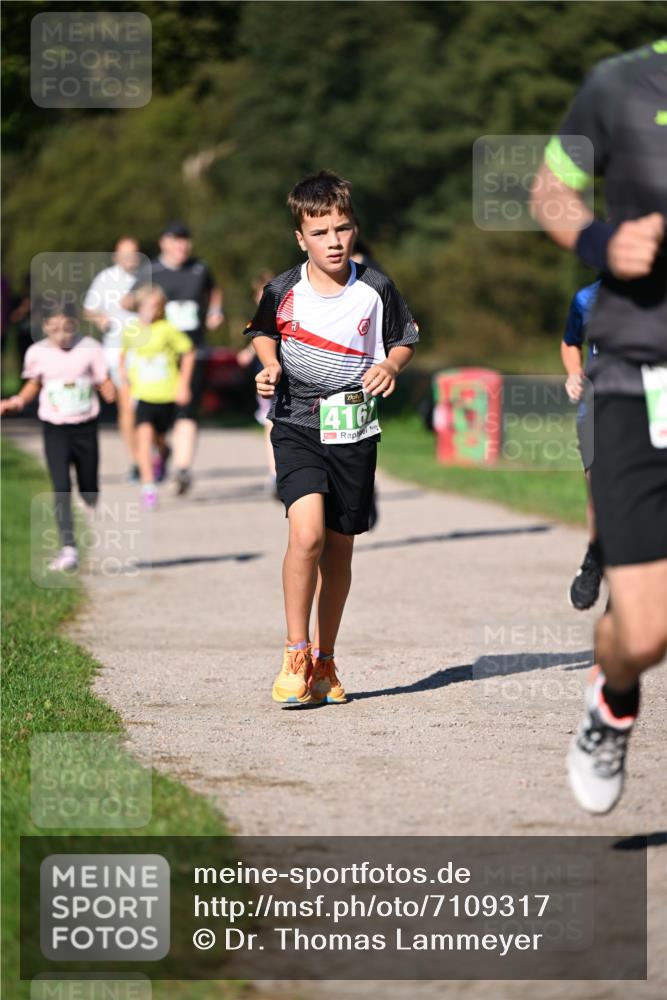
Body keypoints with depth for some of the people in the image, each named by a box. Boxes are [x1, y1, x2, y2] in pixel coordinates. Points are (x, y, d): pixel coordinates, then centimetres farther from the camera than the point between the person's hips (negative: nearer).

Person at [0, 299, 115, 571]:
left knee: (89, 488, 12)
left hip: (85, 428, 0)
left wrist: (110, 391, -24)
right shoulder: (37, 353, -5)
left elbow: (103, 382, -2)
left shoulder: (89, 348, -8)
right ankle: (68, 549, -13)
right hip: (55, 429, 0)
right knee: (61, 487, -13)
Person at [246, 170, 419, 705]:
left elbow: (405, 339, 13)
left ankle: (324, 662, 25)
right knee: (307, 533, -21)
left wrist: (390, 366, -8)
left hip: (355, 431, 2)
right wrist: (269, 364, -2)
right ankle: (295, 657, -10)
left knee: (339, 550, 9)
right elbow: (264, 333, 18)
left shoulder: (375, 290, -2)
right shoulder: (283, 291, -2)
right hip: (297, 427, -2)